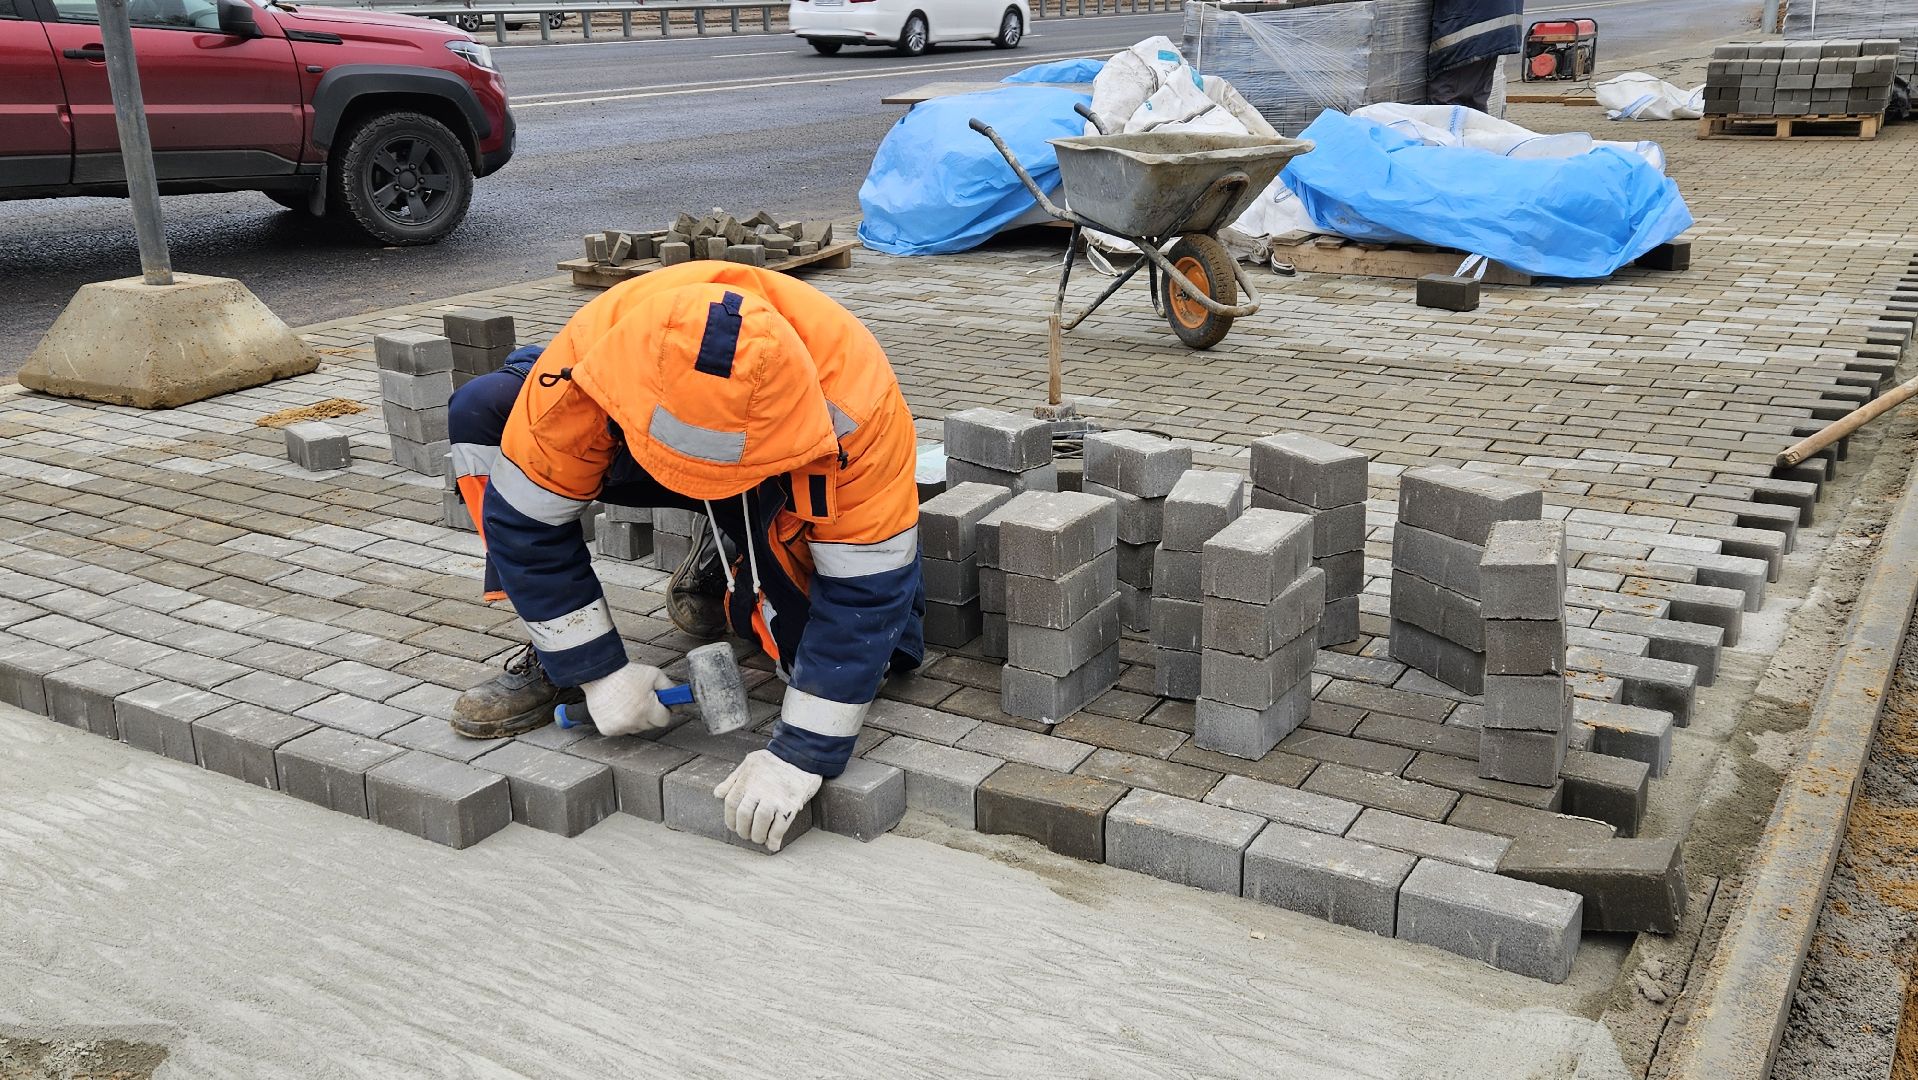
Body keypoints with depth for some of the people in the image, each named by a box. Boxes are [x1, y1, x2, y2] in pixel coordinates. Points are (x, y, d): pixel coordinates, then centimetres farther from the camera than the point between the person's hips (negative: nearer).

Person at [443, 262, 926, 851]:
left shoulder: (858, 402, -42)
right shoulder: (582, 366, -38)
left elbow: (865, 587, -35)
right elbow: (526, 519, -25)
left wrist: (801, 754, -38)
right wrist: (599, 671, -24)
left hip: (795, 481, -1)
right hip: (633, 450, 2)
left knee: (883, 648, -23)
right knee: (481, 410, -22)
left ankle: (736, 580, 9)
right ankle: (554, 661, -9)